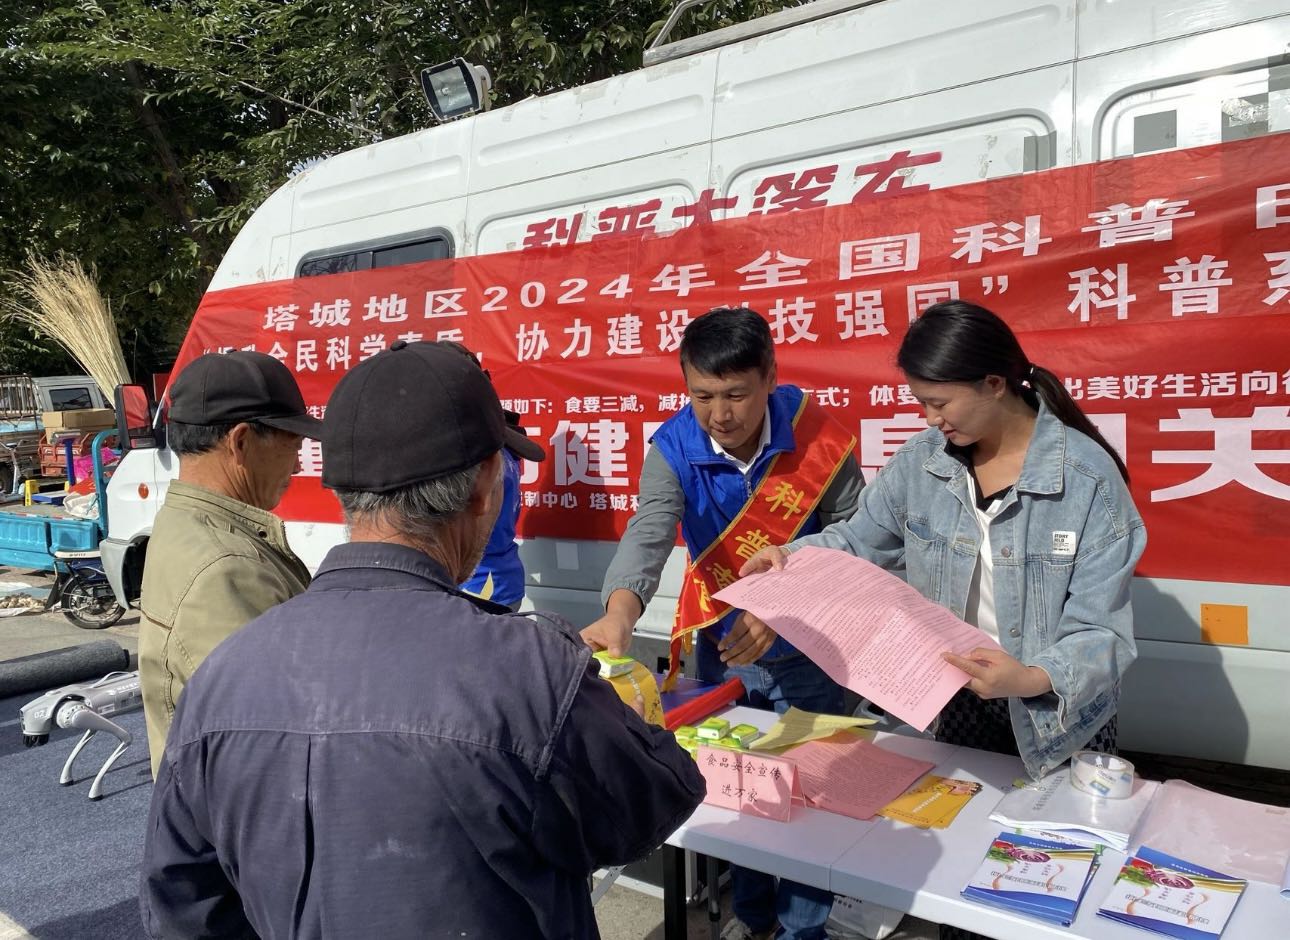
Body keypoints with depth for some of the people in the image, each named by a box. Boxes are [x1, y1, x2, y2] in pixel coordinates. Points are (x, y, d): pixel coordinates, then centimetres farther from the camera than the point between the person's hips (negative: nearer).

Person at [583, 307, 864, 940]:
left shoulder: (817, 437, -19)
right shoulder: (674, 447, -17)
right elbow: (649, 532, -32)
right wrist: (620, 614, -51)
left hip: (805, 651, -2)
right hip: (721, 650, 2)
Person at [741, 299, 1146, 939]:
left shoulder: (1088, 477, -20)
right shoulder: (921, 460, -8)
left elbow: (1100, 632, -22)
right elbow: (858, 541, 4)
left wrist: (1030, 679, -40)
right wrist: (790, 559, -14)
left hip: (1062, 716, -3)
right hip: (958, 704, 4)